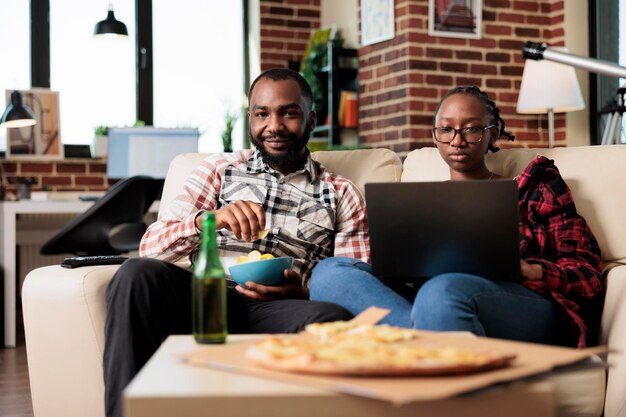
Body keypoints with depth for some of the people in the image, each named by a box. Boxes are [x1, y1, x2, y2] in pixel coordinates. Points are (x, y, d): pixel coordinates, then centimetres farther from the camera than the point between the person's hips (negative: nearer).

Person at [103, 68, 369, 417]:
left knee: (335, 320, -34)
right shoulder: (220, 170, 20)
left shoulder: (342, 195, 18)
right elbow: (149, 247, 8)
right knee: (137, 274, -30)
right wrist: (207, 220, -13)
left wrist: (302, 294, -13)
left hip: (280, 310, 0)